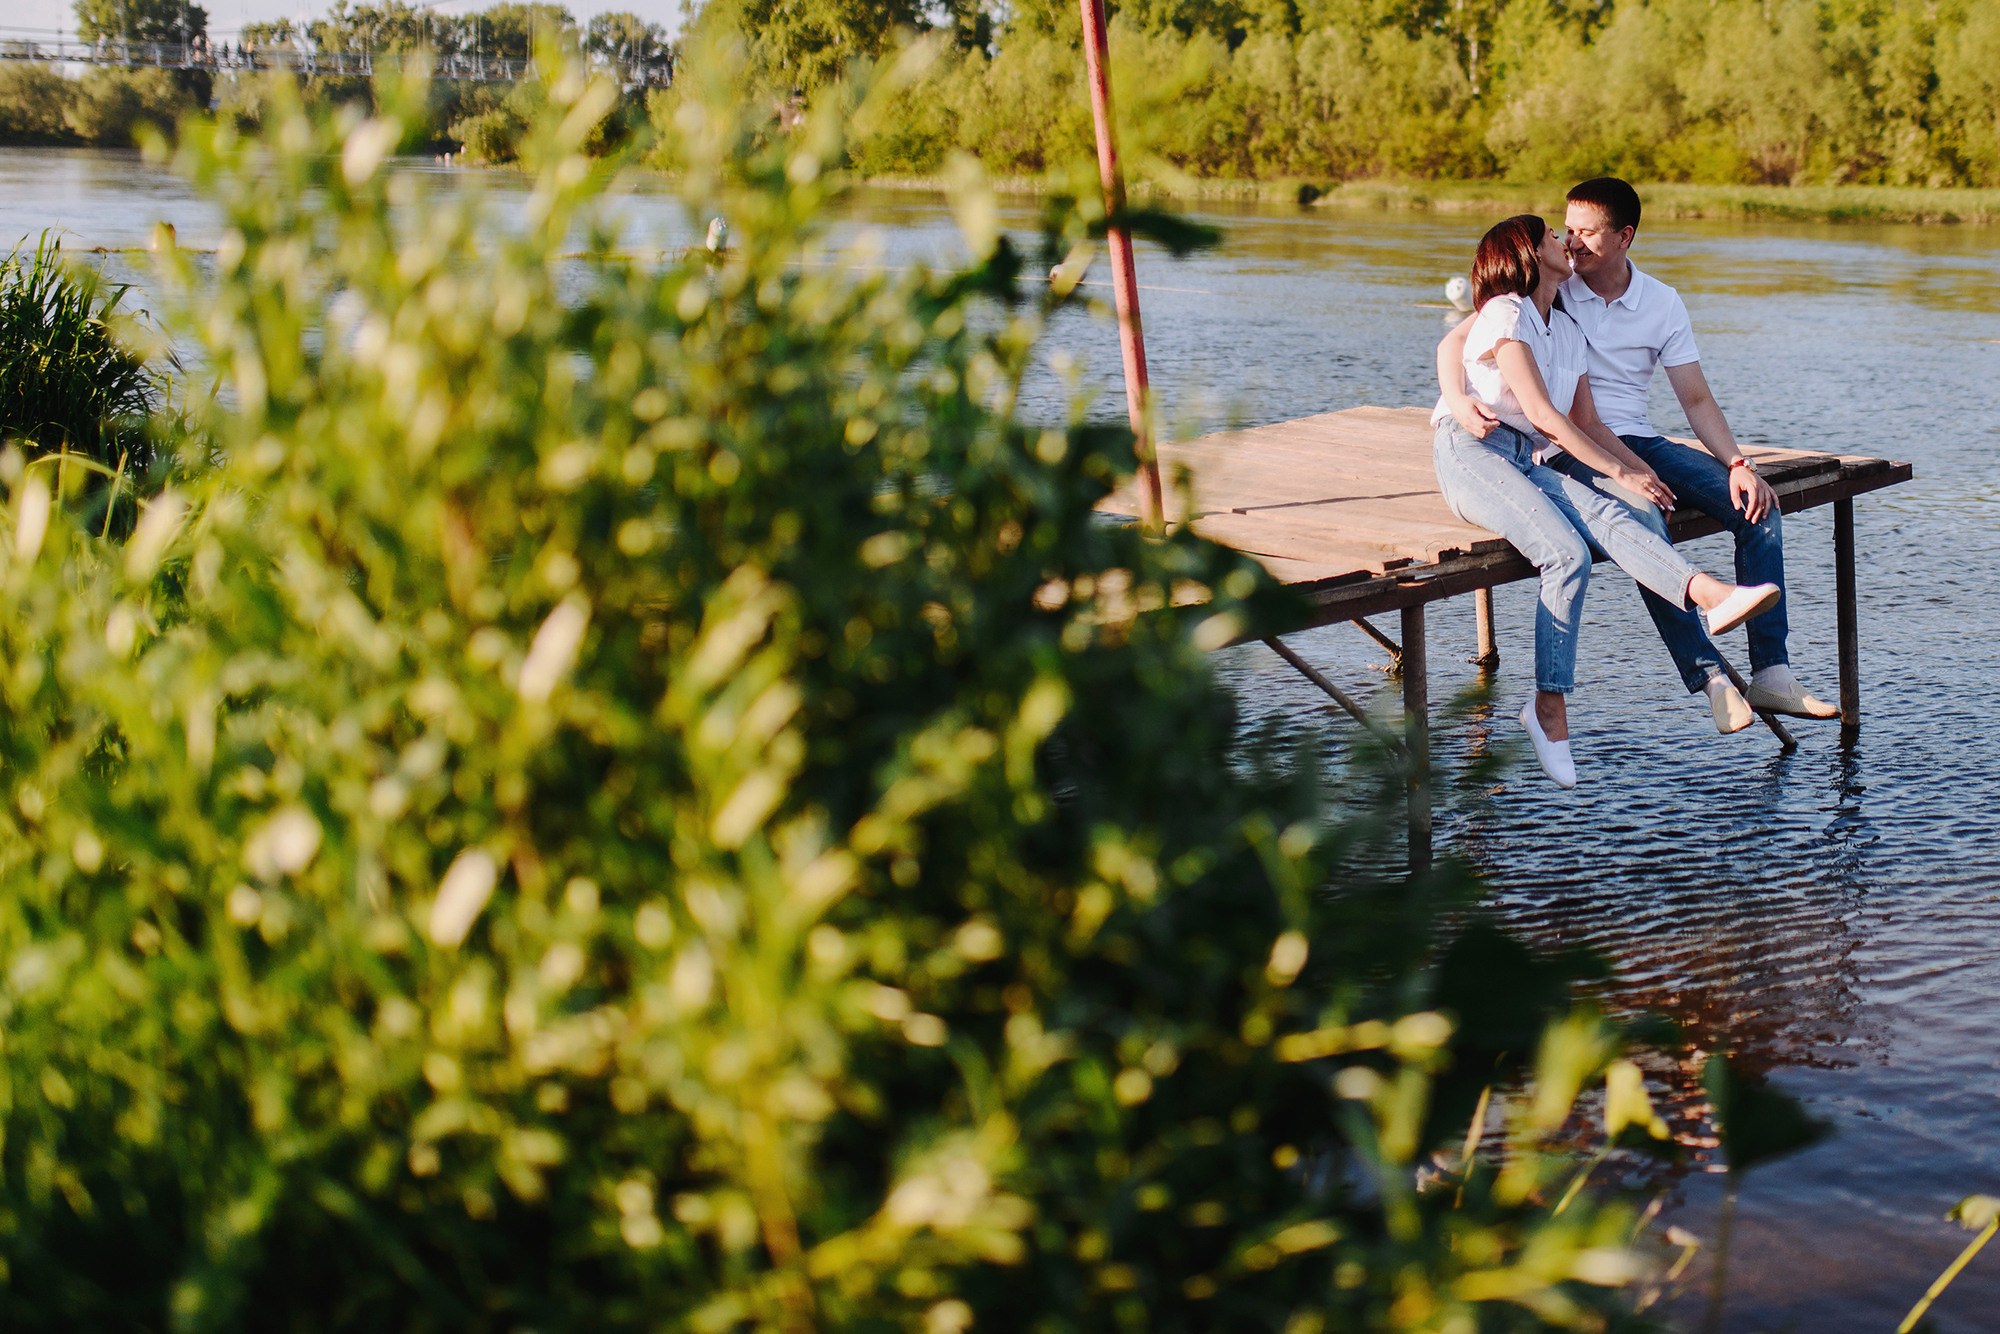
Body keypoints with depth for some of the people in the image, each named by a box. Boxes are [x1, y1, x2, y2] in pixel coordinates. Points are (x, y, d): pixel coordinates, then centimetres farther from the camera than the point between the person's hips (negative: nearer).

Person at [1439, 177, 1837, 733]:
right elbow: (1456, 341, -7)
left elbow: (1696, 400, 8)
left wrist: (1737, 464, -8)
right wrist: (1457, 397, -29)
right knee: (1646, 523, -35)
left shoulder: (1662, 304, 8)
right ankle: (1710, 679, -32)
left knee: (1758, 509, -15)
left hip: (1640, 440, 5)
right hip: (1570, 450, -5)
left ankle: (1771, 675, -16)